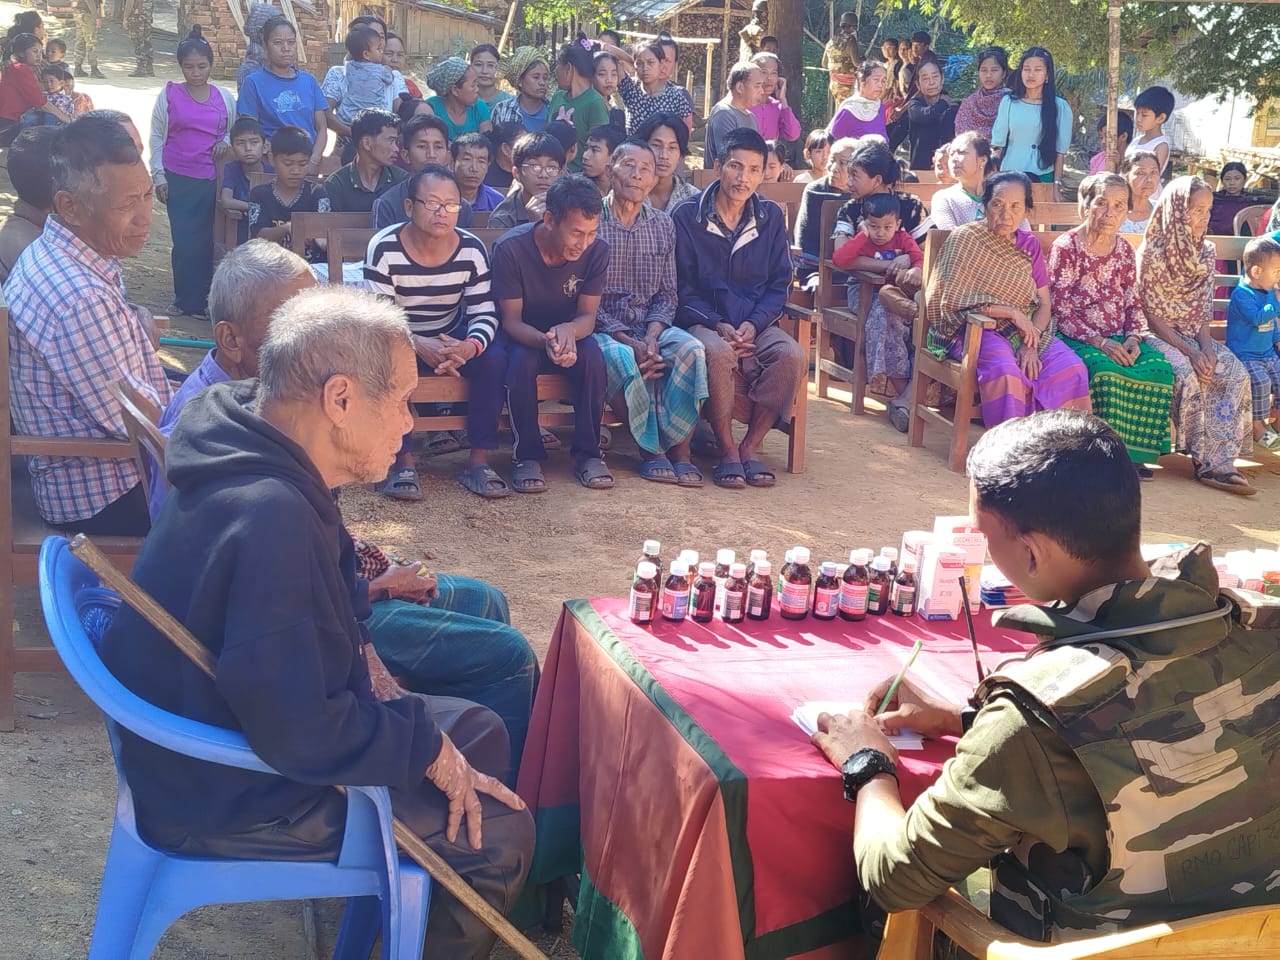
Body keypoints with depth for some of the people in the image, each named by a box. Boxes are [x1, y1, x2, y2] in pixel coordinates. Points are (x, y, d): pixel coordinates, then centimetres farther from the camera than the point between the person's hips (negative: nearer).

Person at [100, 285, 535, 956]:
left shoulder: (243, 455, -2)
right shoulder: (270, 517, -35)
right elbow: (298, 732, -34)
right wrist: (425, 745, -20)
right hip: (233, 801, -10)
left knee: (478, 730, 16)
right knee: (499, 830, -5)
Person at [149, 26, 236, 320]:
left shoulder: (224, 97, 6)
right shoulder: (169, 95, 2)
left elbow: (235, 129, 19)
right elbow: (156, 137, 5)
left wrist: (227, 141, -4)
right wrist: (158, 176, 1)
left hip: (213, 179, 1)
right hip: (180, 179, -1)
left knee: (206, 239, -1)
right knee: (184, 240, 0)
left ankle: (198, 299, 8)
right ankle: (189, 300, 10)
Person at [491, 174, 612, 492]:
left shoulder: (597, 251, -16)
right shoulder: (510, 248, -24)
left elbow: (587, 315, -12)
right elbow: (511, 320, -19)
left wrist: (568, 331, -38)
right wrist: (545, 341, -42)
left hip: (569, 331, 2)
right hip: (523, 335, -2)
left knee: (592, 355, -30)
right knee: (522, 360, -35)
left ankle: (588, 453, -17)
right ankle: (527, 455, -20)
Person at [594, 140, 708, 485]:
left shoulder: (663, 226, 11)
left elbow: (667, 294, 8)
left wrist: (652, 336, -13)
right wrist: (627, 340, -19)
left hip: (651, 326, 4)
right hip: (604, 328, -4)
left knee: (691, 349, -27)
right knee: (621, 360, -36)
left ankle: (679, 447, -21)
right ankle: (650, 448, -18)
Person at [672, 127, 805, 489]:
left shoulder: (771, 216, 7)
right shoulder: (687, 215, -3)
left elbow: (779, 285, 8)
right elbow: (681, 288, -3)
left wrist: (754, 324, -11)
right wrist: (718, 325, -17)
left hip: (754, 323, 3)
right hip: (702, 320, -3)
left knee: (792, 355, -27)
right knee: (718, 352, -37)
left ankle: (750, 446, -15)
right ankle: (727, 451, -21)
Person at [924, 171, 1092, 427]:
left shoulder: (1028, 244, 11)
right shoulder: (964, 239, -5)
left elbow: (1044, 303, 6)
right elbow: (953, 300, -14)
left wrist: (1031, 345, -13)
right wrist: (1012, 312, -16)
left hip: (1027, 332, 5)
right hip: (975, 328, -5)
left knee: (1071, 369, -22)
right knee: (1005, 370, -36)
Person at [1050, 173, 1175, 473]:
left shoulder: (1124, 250, 12)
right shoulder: (1066, 247, -6)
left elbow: (1133, 302, 13)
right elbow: (1060, 308, -12)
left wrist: (1133, 338, -7)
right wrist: (1098, 342, -20)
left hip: (1118, 339, 6)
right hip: (1076, 337, -5)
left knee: (1159, 367, -20)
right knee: (1105, 370, -35)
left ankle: (1135, 450, -9)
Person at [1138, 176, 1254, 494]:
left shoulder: (1205, 252, 7)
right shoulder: (1152, 253, -11)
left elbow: (1204, 310, 7)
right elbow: (1152, 314, -13)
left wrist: (1206, 347, -12)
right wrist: (1189, 352, -20)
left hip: (1194, 336, 6)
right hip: (1159, 335, -5)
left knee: (1237, 374, -20)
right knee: (1188, 375, -33)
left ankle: (1220, 459, -23)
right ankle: (1206, 459, -20)